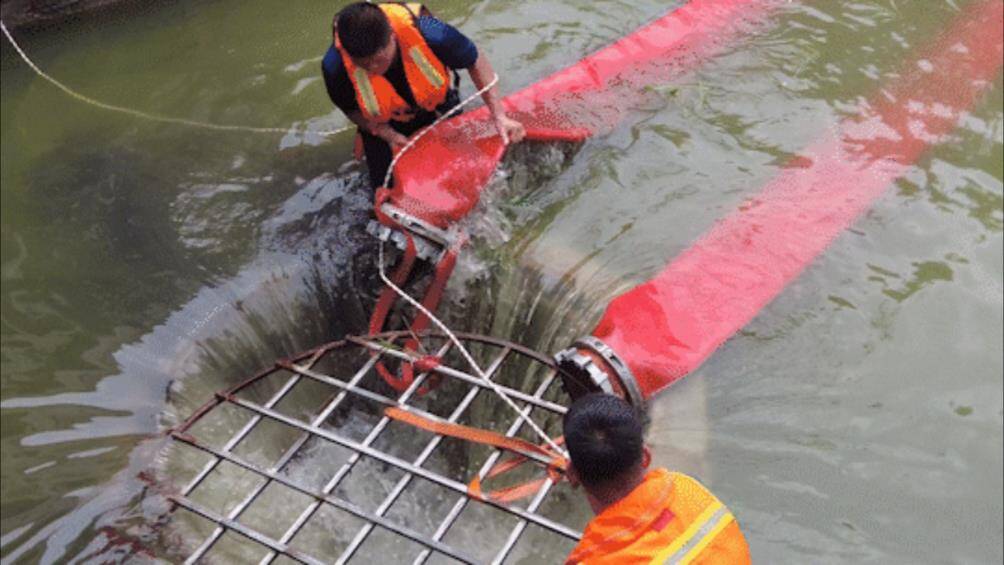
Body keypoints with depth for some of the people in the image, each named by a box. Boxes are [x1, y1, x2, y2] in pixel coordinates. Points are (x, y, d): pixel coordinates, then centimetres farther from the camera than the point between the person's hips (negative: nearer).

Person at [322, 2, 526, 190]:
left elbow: (476, 61, -21)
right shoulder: (335, 66, -35)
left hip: (436, 107, 0)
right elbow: (352, 110, -13)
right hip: (385, 125, 0)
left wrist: (499, 116, -25)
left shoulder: (428, 33, -40)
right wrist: (389, 135, -28)